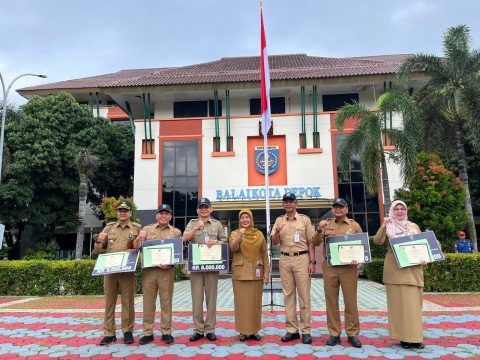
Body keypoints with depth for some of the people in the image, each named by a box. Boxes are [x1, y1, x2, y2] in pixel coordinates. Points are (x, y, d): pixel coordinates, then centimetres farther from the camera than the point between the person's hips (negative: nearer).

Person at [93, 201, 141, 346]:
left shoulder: (136, 228, 5)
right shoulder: (109, 227, 10)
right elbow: (97, 249, 12)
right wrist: (99, 241, -10)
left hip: (128, 270, -2)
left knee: (128, 301, 4)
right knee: (109, 301, 7)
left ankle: (128, 331, 16)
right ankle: (109, 333, 15)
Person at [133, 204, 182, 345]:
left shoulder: (176, 232, 7)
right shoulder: (147, 229, 10)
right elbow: (136, 247, 6)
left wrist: (170, 264, -12)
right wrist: (139, 238, -16)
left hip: (167, 271, -1)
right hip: (149, 269, 1)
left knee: (166, 301, 5)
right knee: (148, 301, 5)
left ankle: (166, 332, 14)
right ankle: (147, 333, 15)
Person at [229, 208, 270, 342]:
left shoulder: (259, 234, 6)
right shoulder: (235, 234, 4)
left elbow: (264, 254, 6)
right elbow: (232, 248, -14)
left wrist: (266, 271, 1)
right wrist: (240, 236, -27)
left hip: (255, 273, 1)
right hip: (240, 273, -1)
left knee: (255, 302, 6)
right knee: (242, 302, 2)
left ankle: (254, 330, 16)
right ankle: (243, 331, 12)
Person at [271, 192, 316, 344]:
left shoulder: (304, 219, 3)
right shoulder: (279, 220, 9)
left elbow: (311, 242, 2)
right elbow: (274, 242, 5)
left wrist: (312, 261, -6)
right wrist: (277, 231, -16)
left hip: (302, 259, -2)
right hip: (285, 260, 3)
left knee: (304, 295, 0)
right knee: (288, 295, 7)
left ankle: (306, 330, 8)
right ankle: (292, 329, 15)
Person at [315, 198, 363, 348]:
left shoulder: (354, 225, 7)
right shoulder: (326, 225, 10)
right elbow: (316, 243, 2)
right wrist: (319, 230, -15)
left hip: (349, 268, -1)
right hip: (329, 267, 1)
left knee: (350, 301, 4)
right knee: (331, 301, 6)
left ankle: (352, 334, 16)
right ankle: (334, 333, 16)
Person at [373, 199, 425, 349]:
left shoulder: (413, 226, 15)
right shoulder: (388, 227, 4)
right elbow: (377, 241, -11)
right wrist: (383, 226, -22)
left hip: (413, 269, 3)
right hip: (396, 269, -3)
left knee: (414, 302, 5)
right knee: (400, 302, -1)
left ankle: (415, 336, 13)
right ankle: (404, 336, 5)